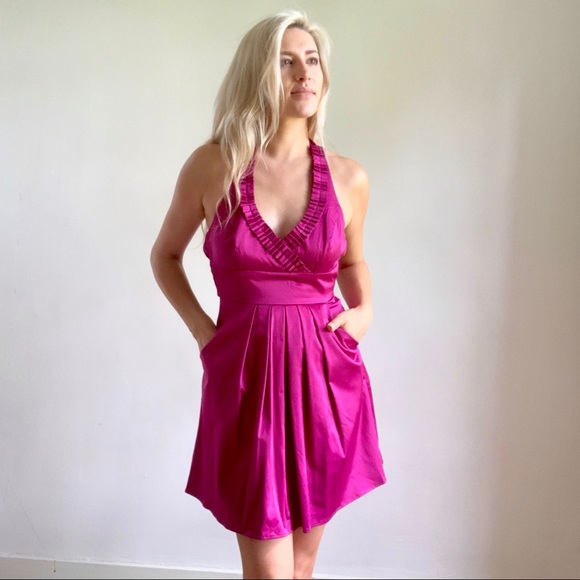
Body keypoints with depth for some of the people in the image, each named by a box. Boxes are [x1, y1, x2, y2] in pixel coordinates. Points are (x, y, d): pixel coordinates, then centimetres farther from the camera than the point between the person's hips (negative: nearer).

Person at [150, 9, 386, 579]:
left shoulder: (348, 178, 1)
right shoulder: (213, 166, -4)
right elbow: (165, 255, 12)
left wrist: (364, 309, 2)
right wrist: (202, 329, 1)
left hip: (326, 377, 2)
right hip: (246, 376, -2)